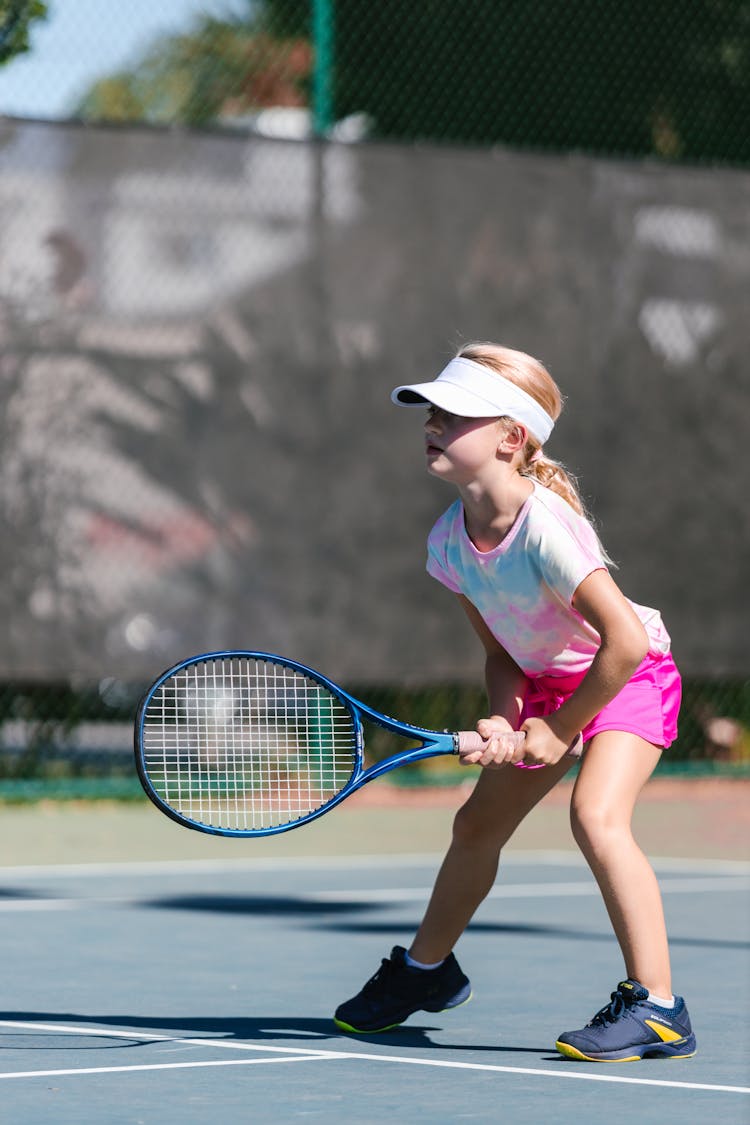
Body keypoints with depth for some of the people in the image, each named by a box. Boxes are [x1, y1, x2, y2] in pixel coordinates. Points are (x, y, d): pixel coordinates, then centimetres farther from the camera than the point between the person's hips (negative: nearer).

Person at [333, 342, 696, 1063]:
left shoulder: (545, 527, -33)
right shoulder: (449, 541, -11)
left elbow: (626, 641, -34)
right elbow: (502, 651, 0)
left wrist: (558, 731, -24)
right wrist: (504, 722, -19)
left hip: (631, 677, -8)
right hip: (547, 681, 8)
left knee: (596, 815, -29)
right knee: (477, 824, 15)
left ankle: (656, 1007, -23)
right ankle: (426, 969, 40)